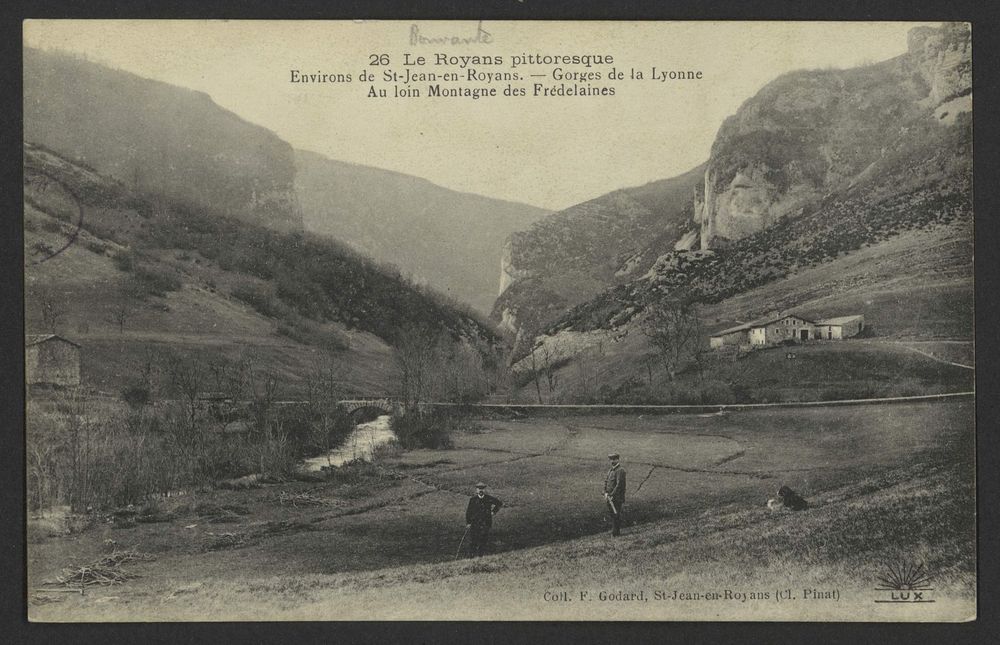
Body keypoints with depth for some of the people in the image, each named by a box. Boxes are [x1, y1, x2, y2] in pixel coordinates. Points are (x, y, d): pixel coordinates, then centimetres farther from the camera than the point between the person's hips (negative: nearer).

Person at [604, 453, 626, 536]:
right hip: (610, 496, 8)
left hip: (617, 497, -8)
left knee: (616, 514, -5)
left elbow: (619, 485, -18)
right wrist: (606, 493, -1)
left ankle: (616, 532, 0)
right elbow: (606, 481, 14)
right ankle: (614, 531, 21)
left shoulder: (620, 471, -12)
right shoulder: (610, 470, 17)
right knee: (612, 514, 13)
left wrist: (612, 495, -18)